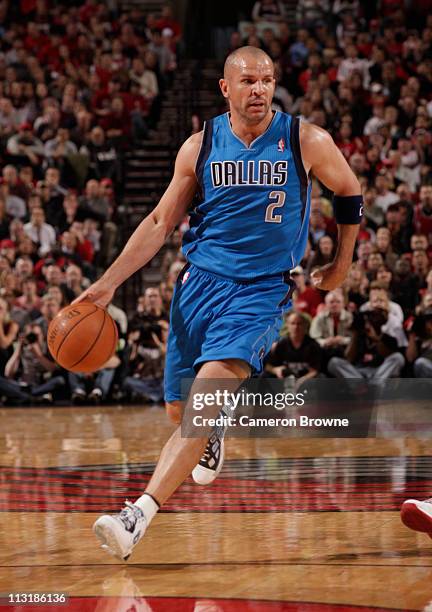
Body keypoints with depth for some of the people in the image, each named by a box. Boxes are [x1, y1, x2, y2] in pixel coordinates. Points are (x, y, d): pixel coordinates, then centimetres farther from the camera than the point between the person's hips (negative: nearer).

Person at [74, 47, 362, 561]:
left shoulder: (306, 142, -4)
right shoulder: (200, 146, 1)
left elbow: (349, 192, 14)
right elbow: (161, 221, 6)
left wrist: (341, 264, 18)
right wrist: (108, 283, -2)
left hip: (262, 288, -3)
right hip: (200, 281, 4)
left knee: (208, 388, -25)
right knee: (179, 409, 11)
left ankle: (140, 514, -32)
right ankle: (211, 440, 50)